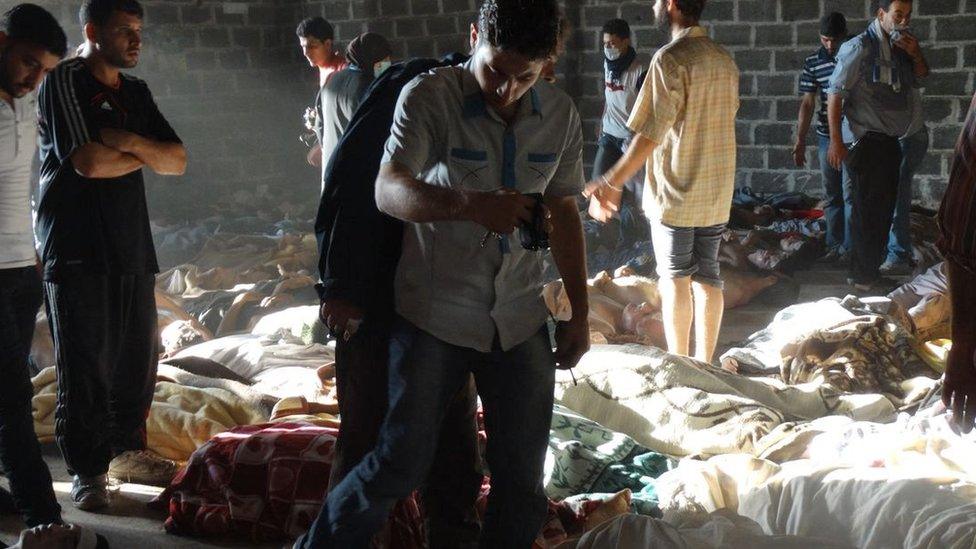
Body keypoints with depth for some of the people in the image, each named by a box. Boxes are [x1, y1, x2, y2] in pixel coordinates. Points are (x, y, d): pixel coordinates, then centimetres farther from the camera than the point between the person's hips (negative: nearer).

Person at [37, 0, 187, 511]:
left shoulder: (136, 92, 15)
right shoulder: (65, 81, -6)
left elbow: (177, 162, 8)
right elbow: (87, 161, -17)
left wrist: (131, 142, -10)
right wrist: (145, 156, -2)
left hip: (132, 244, 7)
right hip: (77, 250, -6)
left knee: (138, 357, 10)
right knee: (85, 363, -2)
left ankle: (127, 450, 25)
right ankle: (87, 469, 6)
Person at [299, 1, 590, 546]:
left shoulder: (561, 114, 2)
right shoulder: (431, 95, -12)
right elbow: (388, 191, -24)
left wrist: (579, 313, 13)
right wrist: (471, 206, -42)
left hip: (520, 318, 4)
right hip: (435, 315, -4)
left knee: (523, 474, 7)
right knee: (403, 461, -1)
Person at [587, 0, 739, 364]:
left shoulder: (671, 59, -16)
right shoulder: (724, 60, 8)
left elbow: (652, 133, -19)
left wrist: (613, 182, -14)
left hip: (675, 191, -7)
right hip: (717, 192, 7)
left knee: (675, 278, 2)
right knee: (707, 275, 11)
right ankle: (705, 362, 15)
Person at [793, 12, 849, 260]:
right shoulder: (813, 63, 1)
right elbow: (807, 103, -1)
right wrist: (800, 141, -7)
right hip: (827, 136, 3)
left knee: (850, 193, -6)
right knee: (831, 195, 9)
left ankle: (850, 248, -1)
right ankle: (835, 244, 18)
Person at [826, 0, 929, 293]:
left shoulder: (900, 47, 11)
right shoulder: (860, 47, -12)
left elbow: (920, 80, 24)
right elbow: (836, 93, -15)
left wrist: (916, 54, 2)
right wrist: (836, 141, -19)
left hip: (889, 141, 8)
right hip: (865, 141, -8)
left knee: (884, 210, 13)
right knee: (868, 211, -5)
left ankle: (870, 273, 24)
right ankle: (863, 278, 3)